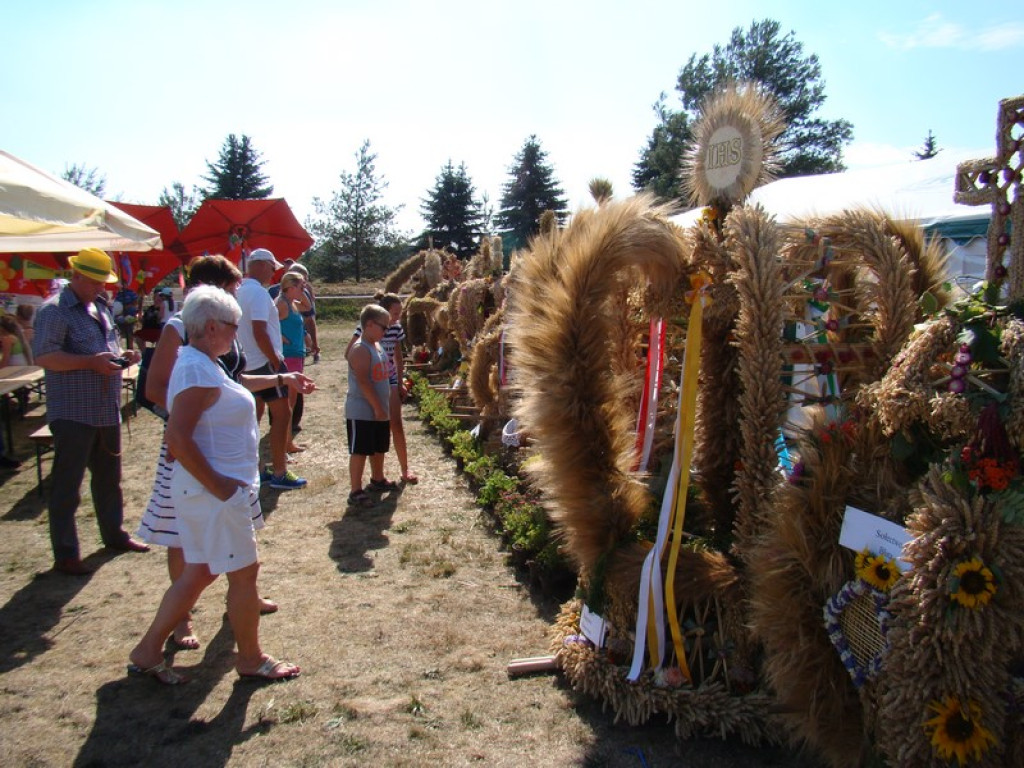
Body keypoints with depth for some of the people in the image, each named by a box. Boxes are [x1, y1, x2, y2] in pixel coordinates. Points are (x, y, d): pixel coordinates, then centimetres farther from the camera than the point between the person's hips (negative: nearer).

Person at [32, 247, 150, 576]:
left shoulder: (101, 307, 14)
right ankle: (65, 554, 9)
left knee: (109, 477, 19)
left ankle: (114, 534, 33)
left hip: (107, 410, 8)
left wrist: (121, 355, 5)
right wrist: (92, 361, -26)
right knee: (66, 485, 1)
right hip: (73, 413, -8)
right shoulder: (55, 310, -12)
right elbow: (44, 357, -21)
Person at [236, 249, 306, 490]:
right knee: (281, 414, -3)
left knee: (254, 415, 15)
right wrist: (276, 360, -16)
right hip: (265, 362, -9)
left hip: (249, 364, 9)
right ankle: (279, 473, 0)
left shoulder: (241, 290, 11)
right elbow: (260, 333, -25)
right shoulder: (258, 292, -17)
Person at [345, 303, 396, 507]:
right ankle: (356, 492, 3)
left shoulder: (377, 345, 11)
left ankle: (377, 479, 39)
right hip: (361, 412, -9)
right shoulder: (360, 349, -20)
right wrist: (377, 407, -22)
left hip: (378, 410, 9)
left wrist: (382, 406, 19)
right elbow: (363, 381, -24)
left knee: (379, 448, 21)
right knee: (359, 451, -3)